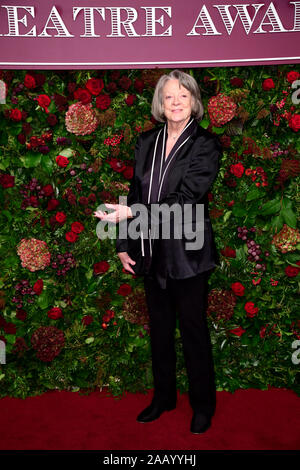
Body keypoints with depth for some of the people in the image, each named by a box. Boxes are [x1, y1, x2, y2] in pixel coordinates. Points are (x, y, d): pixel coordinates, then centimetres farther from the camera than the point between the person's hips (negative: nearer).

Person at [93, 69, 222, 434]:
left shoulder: (205, 145, -9)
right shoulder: (146, 142, 7)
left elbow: (185, 199, -18)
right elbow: (136, 194, 9)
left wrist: (132, 214, -25)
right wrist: (124, 244, 6)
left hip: (187, 254, -5)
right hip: (152, 253, 5)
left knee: (193, 332, 9)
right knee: (159, 329, 18)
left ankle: (203, 406, 32)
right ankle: (163, 397, 39)